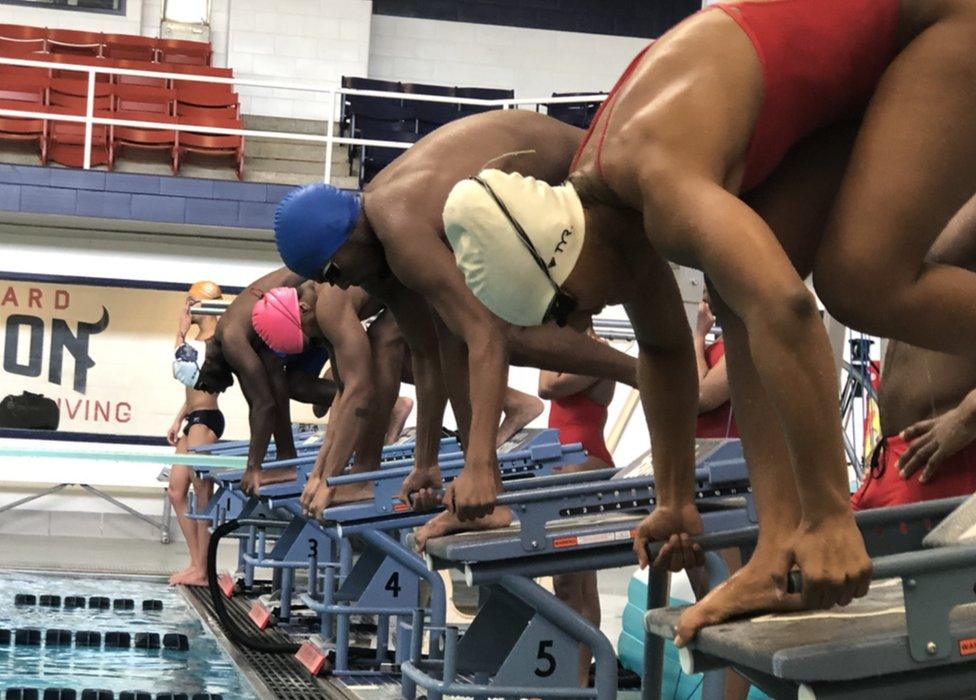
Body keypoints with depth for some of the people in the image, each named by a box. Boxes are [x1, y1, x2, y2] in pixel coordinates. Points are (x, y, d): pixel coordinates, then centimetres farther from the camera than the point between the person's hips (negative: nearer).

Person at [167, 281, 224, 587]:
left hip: (205, 419, -11)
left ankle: (202, 571, -5)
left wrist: (181, 334, -15)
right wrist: (178, 420, 22)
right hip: (193, 419, 11)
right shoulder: (201, 338, 19)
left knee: (202, 495, -8)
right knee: (176, 491, 9)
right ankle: (196, 564, 13)